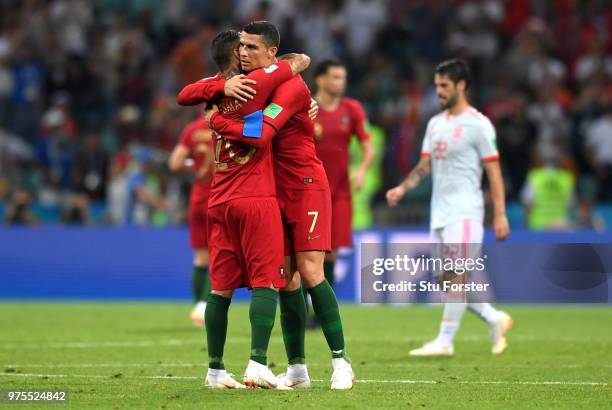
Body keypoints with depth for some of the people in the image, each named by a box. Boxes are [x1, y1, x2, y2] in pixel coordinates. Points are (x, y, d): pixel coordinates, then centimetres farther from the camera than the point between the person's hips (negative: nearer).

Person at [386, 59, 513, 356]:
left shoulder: (477, 124, -6)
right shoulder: (435, 124, 16)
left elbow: (493, 171, -7)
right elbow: (425, 166, 17)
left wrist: (500, 215, -11)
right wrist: (402, 189, 0)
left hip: (465, 212, -8)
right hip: (439, 213, 8)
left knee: (456, 276, -12)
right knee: (446, 279, 7)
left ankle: (445, 341, -11)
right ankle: (495, 319, 22)